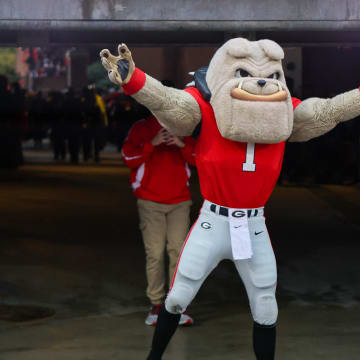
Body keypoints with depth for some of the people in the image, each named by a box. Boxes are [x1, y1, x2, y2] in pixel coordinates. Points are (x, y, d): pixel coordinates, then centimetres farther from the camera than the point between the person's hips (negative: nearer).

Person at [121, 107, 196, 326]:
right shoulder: (141, 128, 8)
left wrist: (183, 145, -12)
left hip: (179, 202, 1)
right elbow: (129, 158, -3)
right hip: (150, 203, -1)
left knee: (178, 250, -8)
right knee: (155, 253, -5)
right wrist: (151, 144, -17)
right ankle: (157, 304, 2)